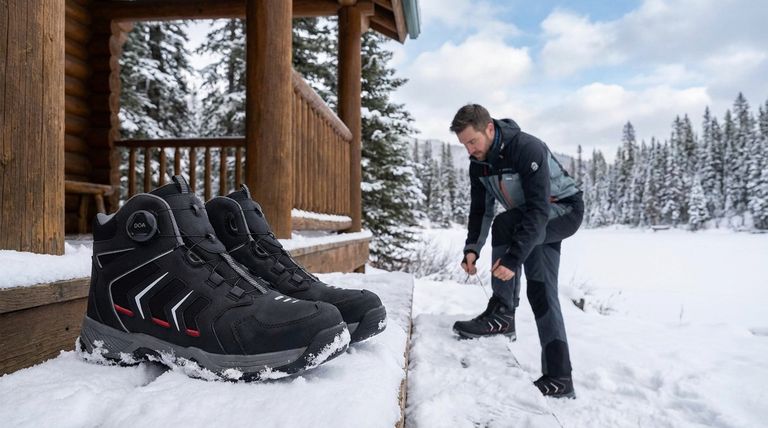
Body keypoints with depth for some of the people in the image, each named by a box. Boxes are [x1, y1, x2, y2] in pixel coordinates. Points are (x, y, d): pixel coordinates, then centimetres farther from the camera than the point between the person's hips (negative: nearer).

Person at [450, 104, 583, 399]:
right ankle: (559, 379, 6)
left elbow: (538, 210, -35)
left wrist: (513, 258, -42)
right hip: (538, 223, 8)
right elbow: (480, 210, -3)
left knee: (504, 224, -32)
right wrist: (472, 249, -18)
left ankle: (502, 314, -22)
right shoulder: (478, 164, -6)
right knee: (541, 293, 0)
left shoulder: (527, 149, -29)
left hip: (564, 211, -7)